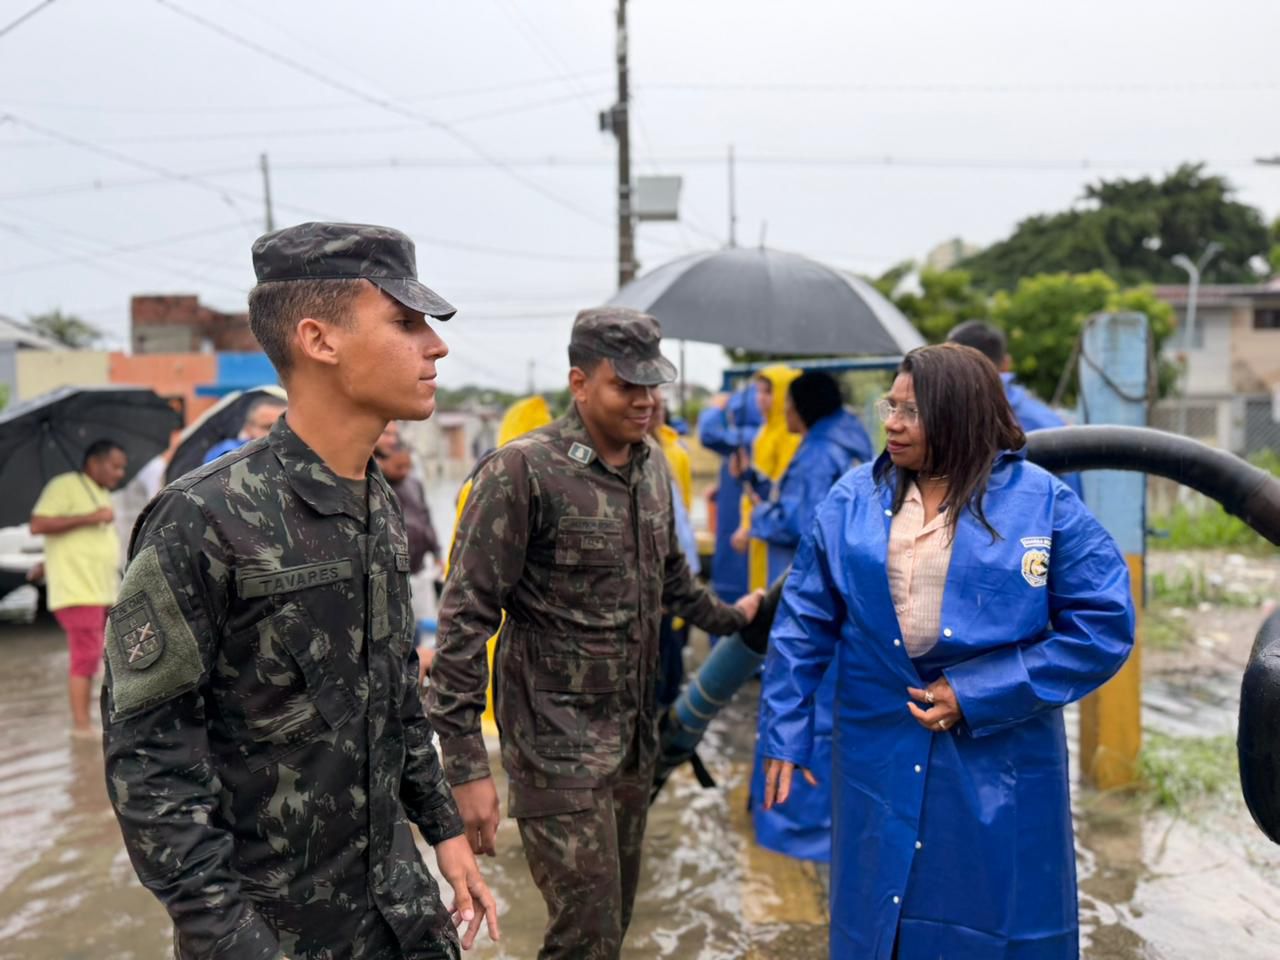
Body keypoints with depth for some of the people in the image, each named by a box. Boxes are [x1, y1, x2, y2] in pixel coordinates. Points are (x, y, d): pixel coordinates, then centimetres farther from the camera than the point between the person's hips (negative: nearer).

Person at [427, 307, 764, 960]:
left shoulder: (652, 465, 5)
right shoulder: (522, 472, -16)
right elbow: (466, 619, -17)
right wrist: (466, 766, -19)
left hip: (635, 734, 7)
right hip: (557, 742, -6)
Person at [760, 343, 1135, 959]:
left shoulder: (1044, 503, -8)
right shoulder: (853, 499, -1)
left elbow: (1103, 627, -10)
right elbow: (804, 623, 2)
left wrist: (979, 696, -15)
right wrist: (786, 734, -1)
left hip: (1000, 761, -2)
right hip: (879, 758, 2)